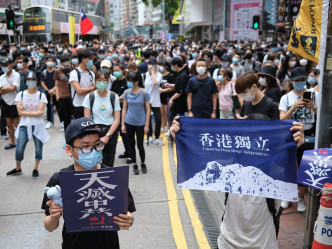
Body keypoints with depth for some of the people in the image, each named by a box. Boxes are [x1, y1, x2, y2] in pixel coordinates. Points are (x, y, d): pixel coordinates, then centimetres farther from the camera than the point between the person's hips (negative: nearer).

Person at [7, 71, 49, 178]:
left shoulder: (41, 95, -2)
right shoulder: (21, 95, 2)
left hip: (38, 126, 0)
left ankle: (35, 169, 25)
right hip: (24, 125, 1)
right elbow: (20, 112, -7)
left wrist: (25, 112, -12)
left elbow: (40, 112, -12)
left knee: (38, 149, 4)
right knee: (19, 149, -1)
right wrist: (35, 113, -11)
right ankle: (17, 169, 23)